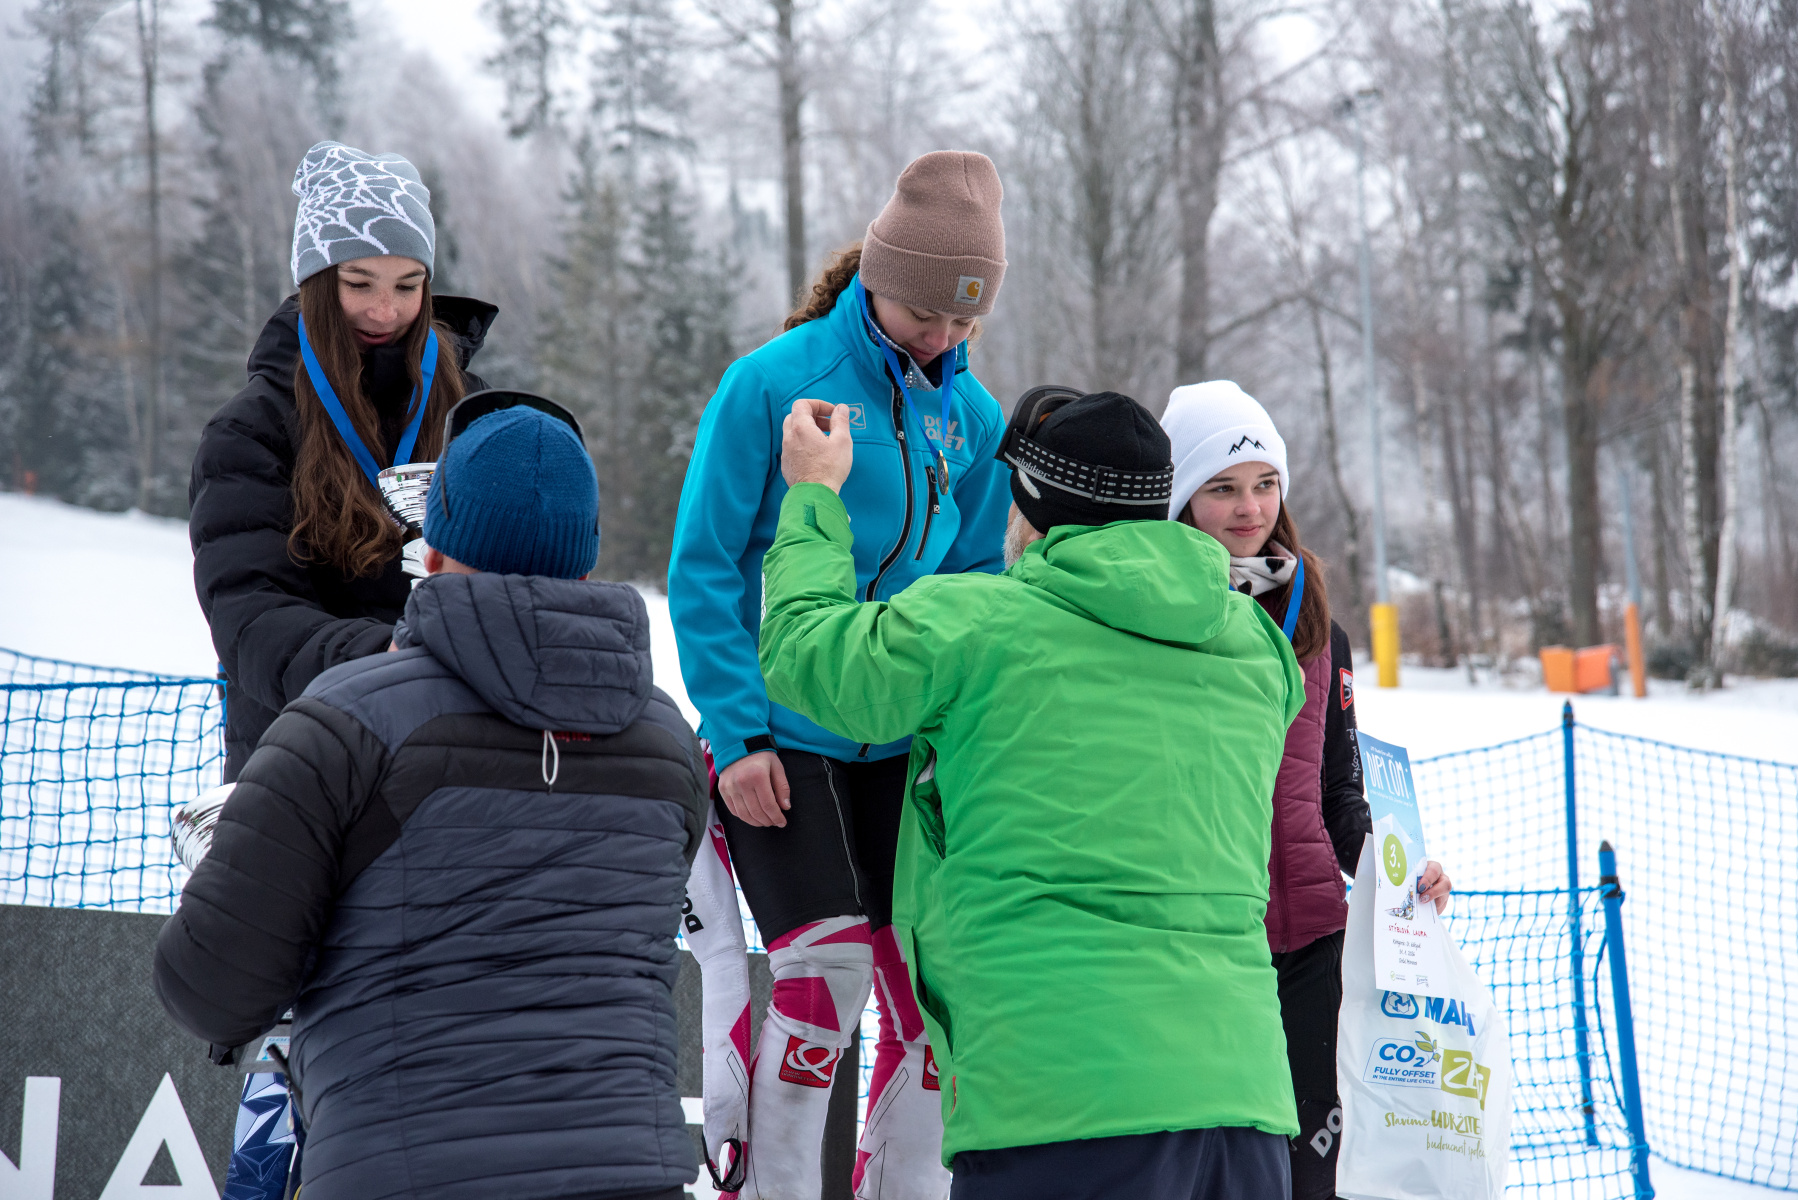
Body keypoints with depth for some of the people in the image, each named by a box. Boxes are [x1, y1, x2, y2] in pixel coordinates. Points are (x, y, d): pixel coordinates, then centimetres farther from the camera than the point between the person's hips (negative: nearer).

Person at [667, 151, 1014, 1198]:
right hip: (782, 738, -5)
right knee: (827, 966, -12)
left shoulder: (971, 415, 6)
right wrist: (736, 733, -14)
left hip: (905, 745, 5)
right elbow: (703, 569, -8)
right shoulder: (775, 383, -9)